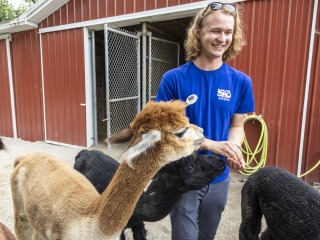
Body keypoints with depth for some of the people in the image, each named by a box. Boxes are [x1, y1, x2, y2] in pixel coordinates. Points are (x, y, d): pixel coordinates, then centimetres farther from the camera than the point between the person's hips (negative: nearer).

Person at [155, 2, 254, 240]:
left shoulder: (241, 81, -5)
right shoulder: (174, 78, -14)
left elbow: (237, 126, 4)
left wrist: (234, 148, -18)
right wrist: (211, 145, -24)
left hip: (218, 178, 4)